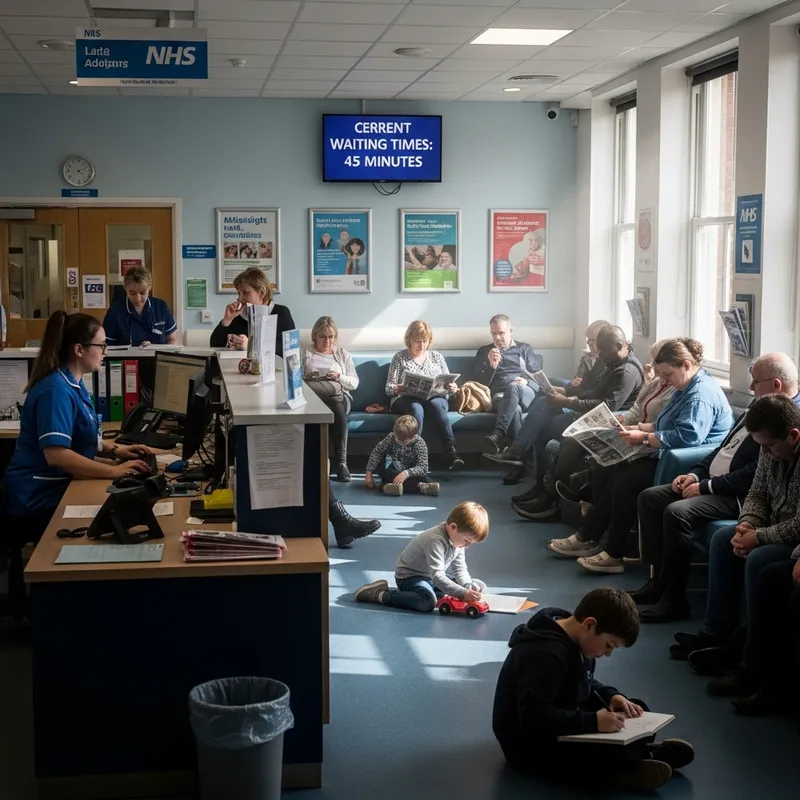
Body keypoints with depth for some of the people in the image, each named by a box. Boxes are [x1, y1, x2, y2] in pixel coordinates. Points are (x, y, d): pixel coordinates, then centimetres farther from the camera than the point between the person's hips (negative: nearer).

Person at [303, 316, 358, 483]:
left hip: (339, 395, 2)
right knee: (336, 410, -37)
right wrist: (307, 377, -11)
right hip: (313, 395, -1)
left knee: (337, 411, -37)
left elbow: (354, 383, 14)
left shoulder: (343, 354, 21)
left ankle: (341, 461, -41)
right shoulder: (305, 353, 17)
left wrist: (340, 377, -6)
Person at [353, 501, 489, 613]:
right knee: (428, 602, -42)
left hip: (433, 578, 9)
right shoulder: (435, 541, -30)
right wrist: (463, 593, -40)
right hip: (409, 576, -9)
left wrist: (469, 587, -17)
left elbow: (460, 569, 3)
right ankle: (379, 594, -24)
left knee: (479, 587, 2)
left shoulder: (458, 537, -3)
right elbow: (437, 576, -37)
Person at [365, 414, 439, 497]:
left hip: (410, 475, -3)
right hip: (393, 472, 3)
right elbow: (376, 452, -10)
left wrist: (406, 473, -45)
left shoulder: (420, 444, -21)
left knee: (422, 478, -33)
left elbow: (423, 468, -29)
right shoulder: (391, 437, -14)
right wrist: (369, 472, -17)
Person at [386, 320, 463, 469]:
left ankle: (451, 452, -47)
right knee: (416, 408, -38)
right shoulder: (399, 357, 10)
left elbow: (448, 385, 16)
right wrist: (397, 389, -20)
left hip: (435, 398, 2)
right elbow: (388, 388, 4)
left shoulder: (437, 357, 18)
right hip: (406, 400, -2)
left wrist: (451, 388, -8)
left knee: (436, 404, -36)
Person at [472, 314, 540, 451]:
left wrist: (527, 382, -6)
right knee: (515, 409, -39)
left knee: (513, 387, -38)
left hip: (527, 396, 1)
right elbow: (478, 384, 10)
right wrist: (491, 366, -6)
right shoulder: (484, 352, 21)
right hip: (498, 396, -1)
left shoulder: (524, 349, 23)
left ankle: (497, 435, -53)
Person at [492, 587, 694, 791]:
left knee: (636, 710, 8)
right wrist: (593, 722, -37)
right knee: (619, 750, -30)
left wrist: (611, 696, -2)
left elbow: (583, 683, 17)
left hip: (562, 728, 10)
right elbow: (533, 718, -36)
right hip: (531, 746, -10)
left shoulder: (573, 640, 2)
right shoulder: (545, 655, -29)